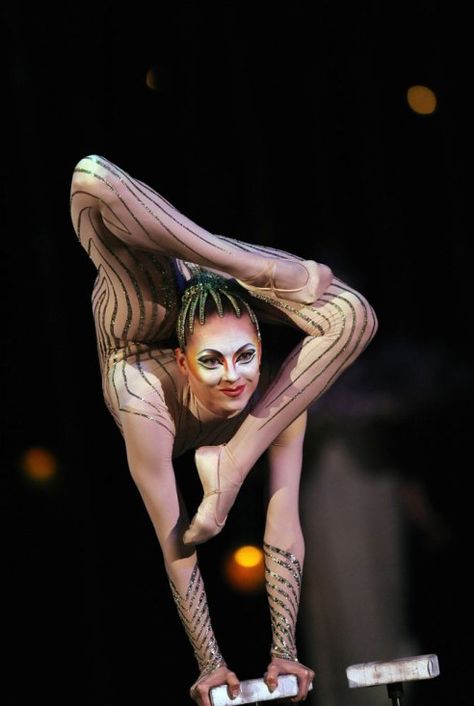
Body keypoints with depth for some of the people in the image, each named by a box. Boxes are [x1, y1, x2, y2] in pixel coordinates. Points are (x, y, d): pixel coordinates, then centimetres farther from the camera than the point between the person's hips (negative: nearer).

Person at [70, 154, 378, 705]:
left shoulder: (277, 394, -33)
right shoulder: (148, 405, -39)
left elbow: (284, 533, -28)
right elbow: (176, 549, -32)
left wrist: (284, 653, -28)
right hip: (152, 309, -2)